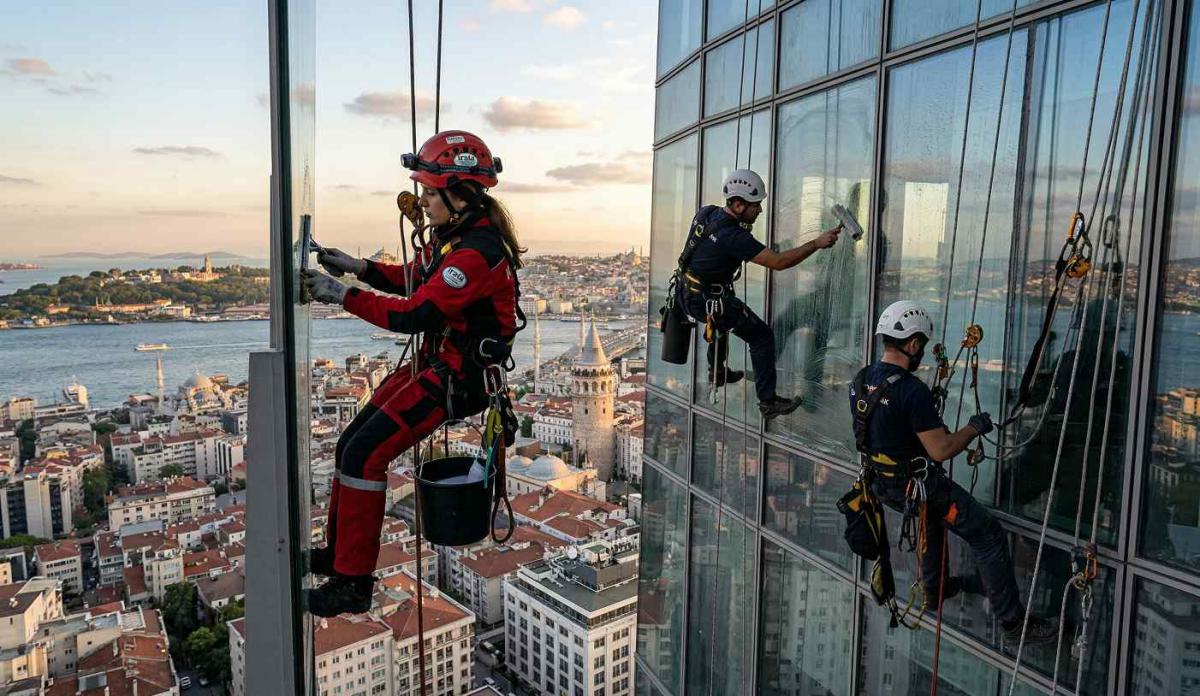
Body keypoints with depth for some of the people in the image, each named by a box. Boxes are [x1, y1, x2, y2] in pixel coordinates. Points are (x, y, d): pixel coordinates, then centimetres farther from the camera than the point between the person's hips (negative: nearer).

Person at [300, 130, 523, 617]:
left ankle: (353, 584, -2)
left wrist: (344, 295, -20)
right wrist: (359, 267, 7)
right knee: (351, 445, 11)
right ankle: (337, 550, 27)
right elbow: (414, 279, 21)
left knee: (365, 456, -14)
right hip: (434, 360, 10)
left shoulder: (478, 252, -24)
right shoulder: (454, 232, 9)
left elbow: (414, 315, -27)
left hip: (459, 376, -10)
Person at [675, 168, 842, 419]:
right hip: (706, 301, -9)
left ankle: (717, 371, 51)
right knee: (762, 336, 0)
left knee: (722, 317, 38)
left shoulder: (706, 212, -3)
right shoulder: (734, 237, -28)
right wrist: (817, 243, -26)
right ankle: (768, 402, 3)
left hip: (685, 291, 9)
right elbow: (778, 262, -29)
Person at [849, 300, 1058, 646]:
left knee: (931, 516, 37)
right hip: (919, 485, -8)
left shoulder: (860, 381, -3)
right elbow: (941, 451, -25)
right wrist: (975, 427, -8)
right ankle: (1014, 623, 14)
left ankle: (935, 587, 50)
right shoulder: (912, 390, -28)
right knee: (989, 536, 6)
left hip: (881, 483, 8)